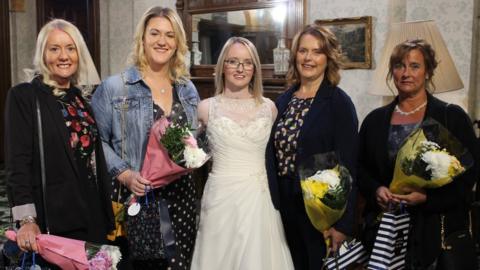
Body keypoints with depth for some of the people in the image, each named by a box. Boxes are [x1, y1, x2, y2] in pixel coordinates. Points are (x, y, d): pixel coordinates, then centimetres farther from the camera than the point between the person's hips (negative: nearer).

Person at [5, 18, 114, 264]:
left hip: (93, 215, 5)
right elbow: (17, 162, -12)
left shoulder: (85, 96, 11)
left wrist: (109, 212, 11)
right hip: (52, 219, -5)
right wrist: (26, 220, -20)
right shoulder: (23, 96, -5)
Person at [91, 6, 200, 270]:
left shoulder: (188, 89, 11)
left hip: (181, 195, 4)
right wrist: (124, 174, -15)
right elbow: (97, 141, -4)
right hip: (136, 196, -4)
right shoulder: (113, 87, -4)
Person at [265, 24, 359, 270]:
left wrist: (342, 223, -15)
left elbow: (347, 165, -13)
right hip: (284, 205, 5)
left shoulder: (338, 102, -11)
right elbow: (274, 154, 9)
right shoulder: (283, 101, 6)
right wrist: (274, 203, 6)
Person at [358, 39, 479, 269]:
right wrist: (376, 190, -8)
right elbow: (360, 167, 13)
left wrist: (427, 196, -16)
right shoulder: (375, 120, 8)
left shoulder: (452, 117, -1)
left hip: (436, 227, -2)